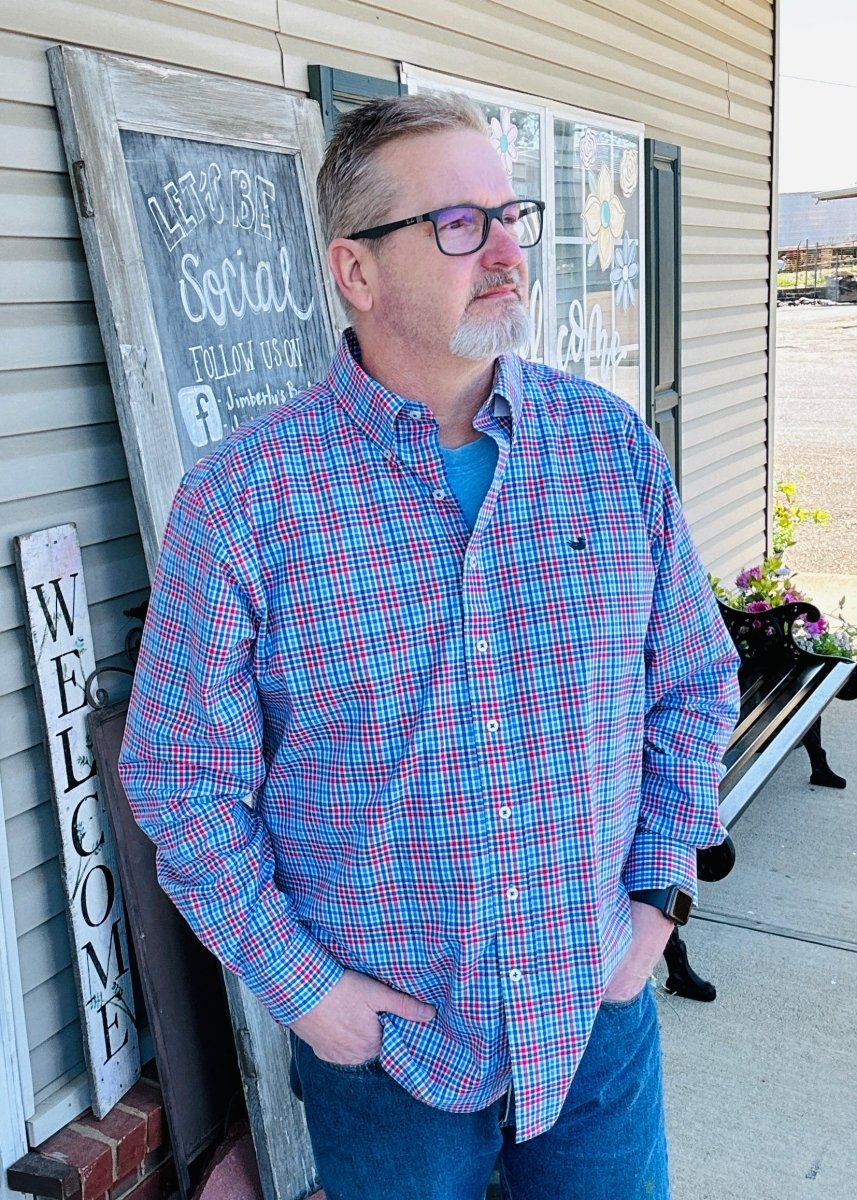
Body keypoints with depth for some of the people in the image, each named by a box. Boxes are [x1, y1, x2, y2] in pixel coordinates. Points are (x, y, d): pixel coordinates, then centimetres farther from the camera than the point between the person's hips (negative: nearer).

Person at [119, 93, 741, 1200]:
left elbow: (694, 681, 4)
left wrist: (659, 891, -2)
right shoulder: (239, 504, -16)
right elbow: (181, 777, -9)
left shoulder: (616, 447, -5)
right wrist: (298, 984, -10)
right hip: (381, 1034, -2)